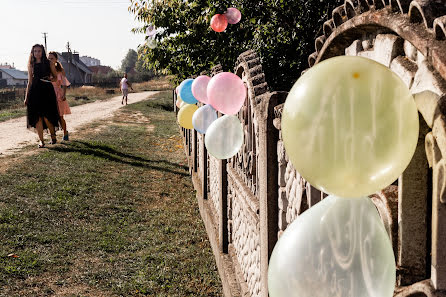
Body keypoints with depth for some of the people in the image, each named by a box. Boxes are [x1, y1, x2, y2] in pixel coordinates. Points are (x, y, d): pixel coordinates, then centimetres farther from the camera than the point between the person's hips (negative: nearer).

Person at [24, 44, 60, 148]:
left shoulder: (48, 63, 5)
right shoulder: (31, 65, 12)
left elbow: (56, 77, 11)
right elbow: (30, 82, 15)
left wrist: (50, 78, -12)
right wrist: (26, 96, 12)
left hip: (47, 91, -3)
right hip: (34, 92, 3)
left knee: (46, 116, -10)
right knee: (37, 117, -1)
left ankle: (53, 135, 15)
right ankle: (41, 140, 6)